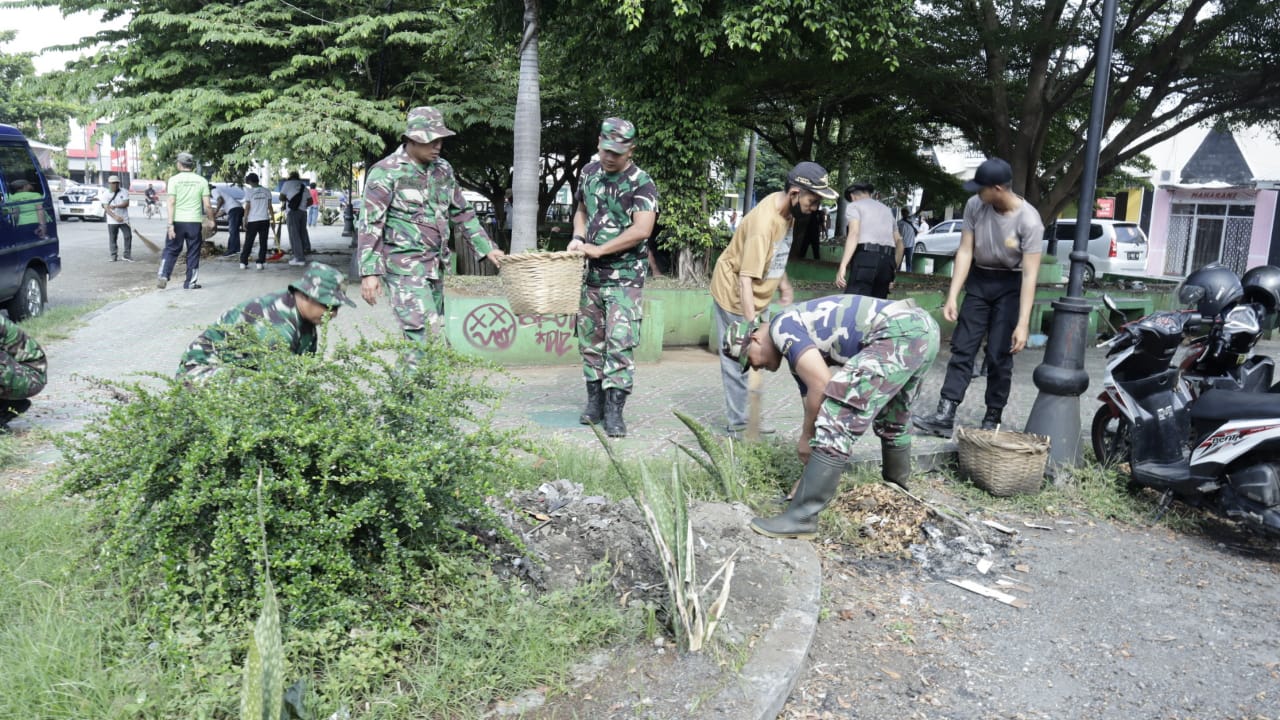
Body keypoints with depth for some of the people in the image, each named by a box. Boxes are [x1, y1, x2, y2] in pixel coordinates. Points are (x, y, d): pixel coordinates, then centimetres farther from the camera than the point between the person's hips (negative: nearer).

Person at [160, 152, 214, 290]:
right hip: (195, 222, 1)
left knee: (171, 250, 10)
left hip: (178, 221, -1)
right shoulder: (202, 181, 1)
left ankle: (163, 276, -2)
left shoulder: (174, 180, -3)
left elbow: (171, 202, -9)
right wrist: (211, 220, 14)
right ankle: (190, 282, 11)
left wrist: (170, 224, -11)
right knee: (193, 253, 8)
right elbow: (207, 205, -1)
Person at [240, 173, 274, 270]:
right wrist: (272, 219, 12)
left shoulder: (249, 191, -6)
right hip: (264, 220, 2)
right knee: (263, 243, 6)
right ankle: (260, 263, 3)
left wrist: (245, 221, -2)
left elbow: (247, 207, -7)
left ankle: (243, 263, 7)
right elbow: (269, 207, 4)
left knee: (248, 242, 6)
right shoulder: (267, 191, 2)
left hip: (252, 221, -2)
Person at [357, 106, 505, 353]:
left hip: (435, 266, 7)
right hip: (404, 266, -7)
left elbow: (462, 212, 22)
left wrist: (487, 248, 17)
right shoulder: (386, 172, -8)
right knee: (424, 335, -16)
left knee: (433, 330, 9)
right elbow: (370, 224, -11)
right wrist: (369, 272, -17)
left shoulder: (443, 170, 11)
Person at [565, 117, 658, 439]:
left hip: (625, 277, -6)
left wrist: (599, 250, -20)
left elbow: (642, 229, -23)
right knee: (590, 340, 11)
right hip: (591, 274, 6)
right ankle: (595, 401, 23)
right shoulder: (589, 172, 8)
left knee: (620, 343, -9)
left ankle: (614, 411, -4)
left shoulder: (641, 183, -11)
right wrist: (578, 238, 2)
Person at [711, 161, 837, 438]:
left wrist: (784, 284, 9)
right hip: (735, 294, -9)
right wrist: (752, 325, -37)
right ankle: (738, 425, 8)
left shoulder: (787, 208, -5)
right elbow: (745, 280, -34)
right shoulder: (764, 223, -32)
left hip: (757, 296, 9)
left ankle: (743, 418, 25)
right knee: (738, 360, -2)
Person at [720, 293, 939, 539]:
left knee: (837, 421, -12)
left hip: (899, 333, -11)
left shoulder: (782, 327, -4)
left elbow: (821, 385, -13)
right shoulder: (799, 347, 24)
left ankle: (800, 517, -10)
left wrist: (806, 436, 1)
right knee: (892, 419, 32)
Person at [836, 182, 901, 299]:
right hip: (887, 259, 6)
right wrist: (893, 267, 31)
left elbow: (854, 234, -10)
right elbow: (899, 241, 26)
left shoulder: (854, 206, 8)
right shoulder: (886, 209, 29)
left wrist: (842, 266, -17)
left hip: (866, 257, -6)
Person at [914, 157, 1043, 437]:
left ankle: (992, 421, 7)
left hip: (1010, 286, -4)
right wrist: (952, 296, -13)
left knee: (999, 356, -3)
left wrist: (1023, 324, -27)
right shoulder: (974, 206, -13)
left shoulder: (1029, 221, -23)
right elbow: (965, 251, -7)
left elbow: (1030, 274, -23)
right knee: (962, 348, -1)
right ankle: (945, 416, -2)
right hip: (978, 280, 4)